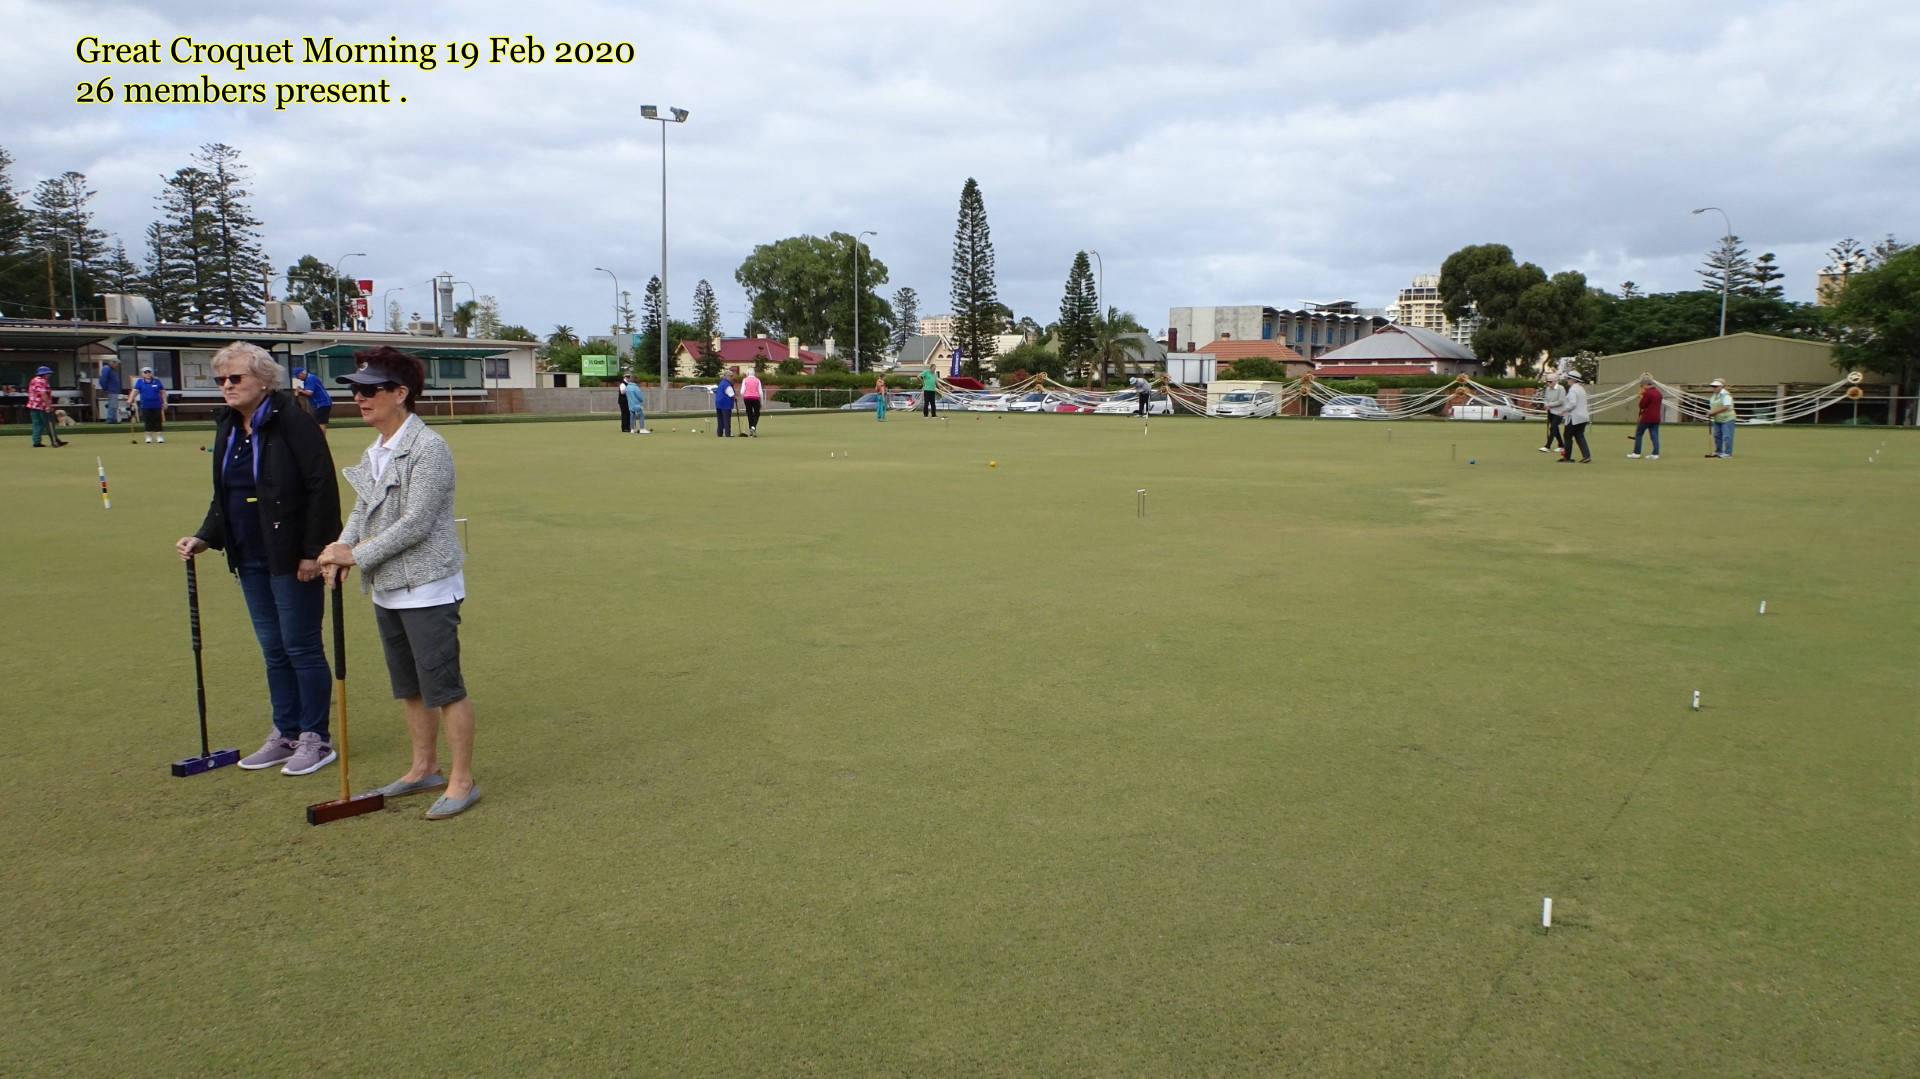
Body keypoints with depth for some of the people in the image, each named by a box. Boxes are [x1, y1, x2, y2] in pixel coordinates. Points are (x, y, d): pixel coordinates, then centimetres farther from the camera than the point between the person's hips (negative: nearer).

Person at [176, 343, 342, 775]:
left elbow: (322, 488, -17)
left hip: (292, 559, -8)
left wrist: (312, 551, -18)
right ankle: (286, 735, 25)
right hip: (250, 560, 8)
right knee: (273, 650, 15)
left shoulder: (293, 422, -13)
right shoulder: (227, 428, 12)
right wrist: (205, 538, 6)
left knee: (301, 648, -1)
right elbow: (223, 496, 20)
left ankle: (315, 738, 10)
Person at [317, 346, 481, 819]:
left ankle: (462, 780, 8)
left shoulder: (428, 449, -16)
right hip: (387, 590, 9)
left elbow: (415, 524, -20)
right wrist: (343, 546, -4)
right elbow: (362, 509, 15)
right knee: (410, 688, 18)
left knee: (444, 688, -2)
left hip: (428, 590, -9)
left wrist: (356, 555, -14)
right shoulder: (375, 452, 11)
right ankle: (425, 768, 32)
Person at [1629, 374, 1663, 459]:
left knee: (1638, 433, 2)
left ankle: (1636, 453, 1)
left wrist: (1641, 396, 3)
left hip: (1647, 417, -7)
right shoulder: (1658, 392, 12)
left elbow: (1641, 405, -11)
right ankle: (1656, 454, -1)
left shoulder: (1647, 393, -14)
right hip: (1656, 417, 7)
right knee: (1655, 435, 4)